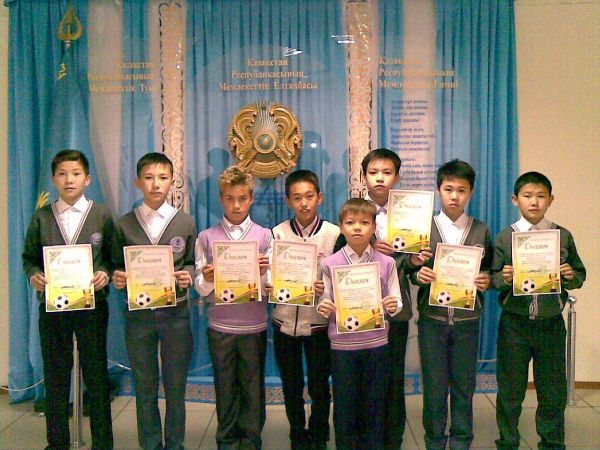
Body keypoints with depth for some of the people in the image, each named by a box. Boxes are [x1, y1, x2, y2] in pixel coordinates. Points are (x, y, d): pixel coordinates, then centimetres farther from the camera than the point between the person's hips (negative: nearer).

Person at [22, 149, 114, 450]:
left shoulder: (102, 215, 1)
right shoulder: (41, 217, 5)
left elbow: (113, 256, 2)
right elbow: (29, 257, 8)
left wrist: (105, 274, -17)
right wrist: (33, 275, -11)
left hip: (92, 304, -1)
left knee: (96, 374, 7)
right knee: (55, 376, 12)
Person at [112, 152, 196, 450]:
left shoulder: (185, 223, 1)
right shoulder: (124, 225, 2)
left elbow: (192, 264, 6)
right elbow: (117, 266, 7)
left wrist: (187, 277, -15)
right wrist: (117, 279, -14)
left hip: (175, 313, 0)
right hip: (138, 313, 0)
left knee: (176, 386, 10)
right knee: (145, 386, 12)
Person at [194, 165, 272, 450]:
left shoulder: (264, 235, 3)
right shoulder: (207, 237, 3)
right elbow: (200, 287, 0)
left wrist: (263, 274, -21)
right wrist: (208, 280, -21)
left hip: (254, 323, 0)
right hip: (220, 324, 0)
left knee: (253, 385, 9)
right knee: (225, 386, 11)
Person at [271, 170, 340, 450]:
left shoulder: (335, 234, -5)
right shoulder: (277, 234, -1)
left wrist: (326, 289, -22)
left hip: (318, 323, -1)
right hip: (285, 322, 2)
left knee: (319, 387, 11)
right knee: (291, 387, 15)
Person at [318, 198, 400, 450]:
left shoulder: (386, 263, 0)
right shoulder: (330, 264, -3)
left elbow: (395, 303, 2)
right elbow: (324, 304, 0)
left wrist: (393, 305, -20)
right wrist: (323, 308, -22)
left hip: (376, 343, 1)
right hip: (342, 345, -1)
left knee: (374, 406, 13)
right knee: (344, 406, 10)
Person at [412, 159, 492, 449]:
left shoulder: (481, 231, 4)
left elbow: (488, 271, 9)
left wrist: (486, 281, -12)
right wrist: (418, 275, -19)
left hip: (467, 319, 1)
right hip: (432, 319, -1)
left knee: (464, 386, 10)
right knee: (434, 385, 8)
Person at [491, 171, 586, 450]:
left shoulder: (563, 236, 2)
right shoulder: (504, 237, -2)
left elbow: (580, 275, 8)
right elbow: (492, 279, -1)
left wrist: (571, 276, -14)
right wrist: (504, 278, -22)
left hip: (551, 323, 1)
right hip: (514, 323, -1)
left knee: (553, 389, 12)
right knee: (510, 388, 9)